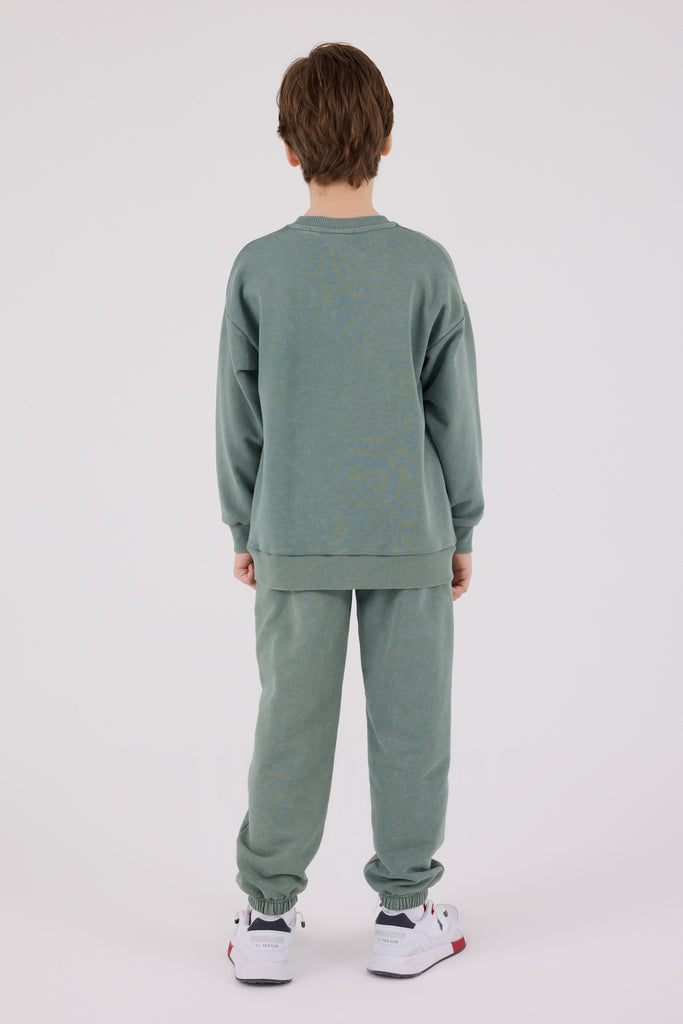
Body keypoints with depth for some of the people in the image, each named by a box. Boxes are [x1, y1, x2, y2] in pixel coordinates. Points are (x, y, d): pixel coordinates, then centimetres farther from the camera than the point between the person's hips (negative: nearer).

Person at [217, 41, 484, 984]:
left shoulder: (259, 268, -4)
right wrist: (462, 529, 9)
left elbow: (239, 415, 1)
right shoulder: (426, 266, -6)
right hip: (410, 535, -1)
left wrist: (244, 527, 13)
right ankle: (406, 913, 18)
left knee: (292, 721, 8)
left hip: (295, 540, 1)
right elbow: (455, 413, -1)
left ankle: (268, 915, 16)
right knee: (409, 721, 9)